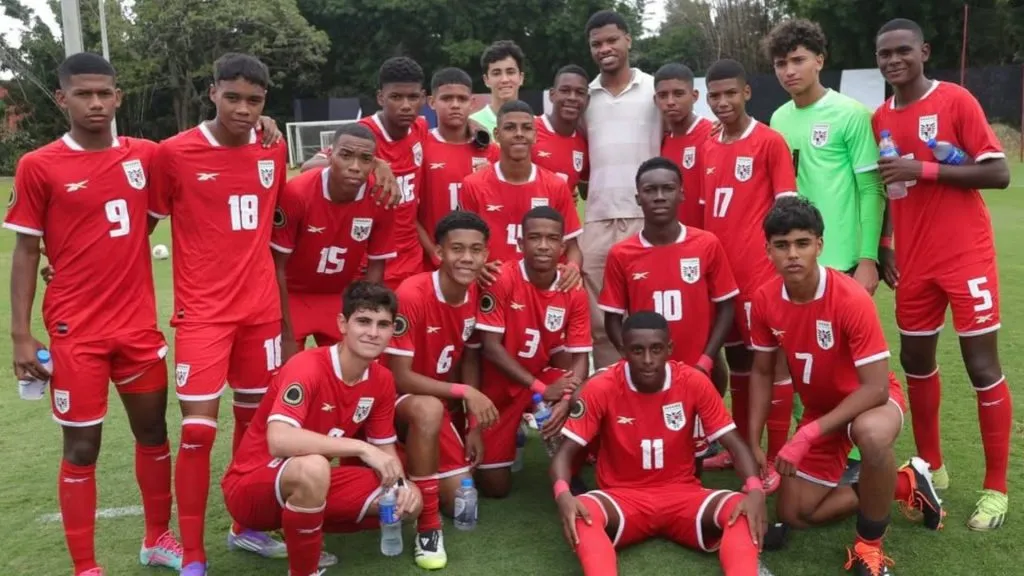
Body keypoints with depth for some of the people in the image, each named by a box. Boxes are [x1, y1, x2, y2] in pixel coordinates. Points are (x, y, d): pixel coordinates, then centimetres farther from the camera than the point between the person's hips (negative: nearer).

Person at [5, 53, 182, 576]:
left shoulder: (144, 155, 3)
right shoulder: (38, 166, -5)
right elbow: (26, 252, -3)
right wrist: (22, 335, -7)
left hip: (139, 323, 4)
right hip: (75, 331, -4)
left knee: (154, 431, 13)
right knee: (82, 446, 3)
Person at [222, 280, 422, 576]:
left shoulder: (382, 380, -4)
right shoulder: (307, 366, -25)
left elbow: (385, 449, 5)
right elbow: (279, 440, -38)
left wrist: (401, 483, -17)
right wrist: (360, 447, -35)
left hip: (307, 484, 7)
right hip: (251, 486, -7)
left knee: (407, 500, -7)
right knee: (313, 467, -39)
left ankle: (299, 533, 7)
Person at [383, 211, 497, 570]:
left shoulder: (476, 294, -7)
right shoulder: (411, 295, -28)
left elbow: (469, 359, 4)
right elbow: (399, 377, -26)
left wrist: (475, 425, 0)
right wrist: (465, 392, -30)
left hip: (439, 402, 6)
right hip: (395, 398, -6)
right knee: (429, 409, -41)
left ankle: (416, 463, 29)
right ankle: (427, 527, -24)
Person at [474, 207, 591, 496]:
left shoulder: (574, 292, -11)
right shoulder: (502, 279, -22)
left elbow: (580, 356, -12)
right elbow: (490, 347, -22)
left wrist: (566, 399, -32)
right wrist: (540, 388, -28)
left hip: (545, 377, 2)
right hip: (498, 388, -2)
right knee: (495, 488, 0)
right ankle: (510, 439, 32)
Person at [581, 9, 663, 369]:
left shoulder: (656, 89, 3)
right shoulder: (584, 97, 11)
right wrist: (586, 188, 5)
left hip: (647, 218, -3)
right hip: (596, 220, 3)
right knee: (600, 320, 7)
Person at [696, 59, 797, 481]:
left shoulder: (770, 142, -6)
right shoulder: (707, 150, 12)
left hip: (760, 270, -6)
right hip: (719, 269, 7)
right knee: (736, 357, 15)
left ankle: (777, 458, 8)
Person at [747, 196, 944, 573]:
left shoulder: (852, 299, -30)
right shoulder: (765, 301, -15)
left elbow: (875, 388, -31)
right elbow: (762, 373, -1)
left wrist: (807, 435, -36)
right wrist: (754, 444, -7)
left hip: (870, 400, -5)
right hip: (820, 408, 5)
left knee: (872, 434, -43)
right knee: (793, 514, 3)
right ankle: (904, 485, 19)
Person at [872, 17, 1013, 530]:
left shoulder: (956, 101, -8)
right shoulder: (880, 119, 8)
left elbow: (999, 173, -13)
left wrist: (925, 169, -21)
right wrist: (882, 249, 8)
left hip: (966, 257, -5)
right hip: (914, 261, 5)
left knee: (982, 366, -2)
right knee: (915, 361, 10)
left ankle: (996, 489, 10)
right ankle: (931, 467, 27)